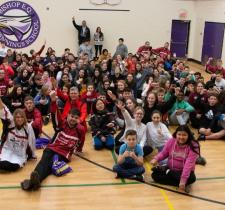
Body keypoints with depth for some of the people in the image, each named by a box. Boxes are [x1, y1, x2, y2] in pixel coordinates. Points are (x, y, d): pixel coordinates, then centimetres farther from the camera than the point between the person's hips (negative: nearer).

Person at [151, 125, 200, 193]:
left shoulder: (193, 146, -22)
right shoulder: (171, 141, -9)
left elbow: (189, 164, -31)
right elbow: (163, 153, 4)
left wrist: (183, 180, -40)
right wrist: (156, 159, -18)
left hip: (183, 171, -2)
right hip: (170, 169, 2)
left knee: (191, 178, -35)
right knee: (155, 175, -17)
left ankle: (167, 172, -12)